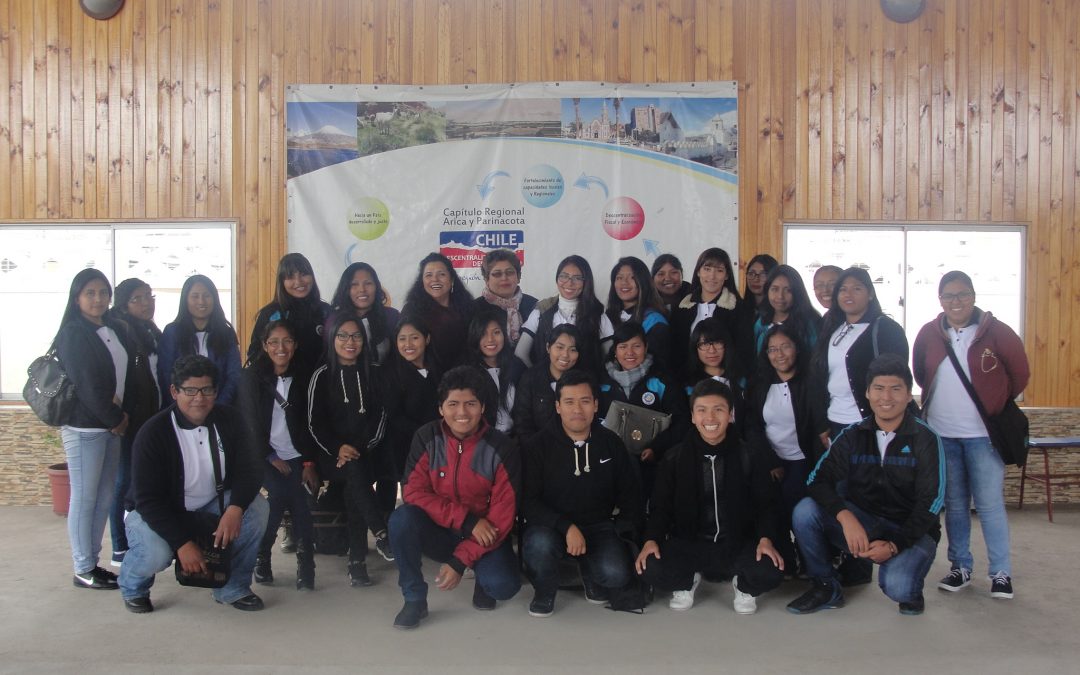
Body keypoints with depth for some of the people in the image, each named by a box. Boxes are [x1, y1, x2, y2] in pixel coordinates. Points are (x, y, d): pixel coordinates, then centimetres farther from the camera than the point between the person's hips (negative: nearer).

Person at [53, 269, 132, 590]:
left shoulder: (116, 330, 11)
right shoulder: (73, 335, -10)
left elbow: (127, 374, 11)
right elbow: (87, 385, -15)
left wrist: (122, 414, -4)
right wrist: (115, 419, -8)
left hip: (112, 425, 7)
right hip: (84, 427, -7)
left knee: (105, 498, 11)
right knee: (84, 499, 0)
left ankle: (92, 562, 21)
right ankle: (83, 570, 9)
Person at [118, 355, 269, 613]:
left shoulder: (229, 420, -10)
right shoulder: (153, 433, -21)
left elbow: (248, 471, -11)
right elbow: (147, 499, -22)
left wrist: (235, 508, -33)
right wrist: (183, 543, -30)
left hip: (212, 505, 4)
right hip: (159, 512, -4)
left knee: (256, 508, -22)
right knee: (156, 554, -33)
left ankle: (232, 588, -4)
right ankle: (133, 587, 7)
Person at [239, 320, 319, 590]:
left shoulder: (303, 377, 7)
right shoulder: (251, 377, 1)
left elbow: (309, 423, 5)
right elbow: (250, 422, -2)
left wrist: (310, 462, -3)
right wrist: (269, 457, -7)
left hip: (297, 457, 2)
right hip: (265, 457, -2)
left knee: (302, 509, -18)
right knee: (275, 501, -23)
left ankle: (306, 567, -8)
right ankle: (261, 559, -2)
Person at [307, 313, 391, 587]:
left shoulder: (373, 373, 9)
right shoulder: (322, 375, 6)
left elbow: (380, 415, 5)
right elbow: (315, 423, 2)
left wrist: (361, 448, -8)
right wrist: (338, 449, -12)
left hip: (365, 452, 2)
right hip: (335, 453, -2)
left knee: (354, 486, -21)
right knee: (355, 471, -30)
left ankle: (357, 560, -17)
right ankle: (382, 535, -28)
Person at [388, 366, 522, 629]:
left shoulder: (501, 448, -15)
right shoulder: (426, 437, -10)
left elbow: (502, 516, -14)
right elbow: (413, 491, -14)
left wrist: (460, 561, -21)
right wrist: (467, 520, -24)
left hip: (484, 537, -1)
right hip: (438, 531, 1)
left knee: (503, 586, -28)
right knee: (402, 518, -29)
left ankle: (483, 574, 11)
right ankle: (414, 599, -10)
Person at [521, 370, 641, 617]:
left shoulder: (611, 443, 3)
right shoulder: (538, 446, -7)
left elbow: (630, 494, 13)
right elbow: (528, 501, -13)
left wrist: (628, 532, 0)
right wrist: (566, 527, -26)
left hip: (598, 526, 2)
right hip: (551, 525, -2)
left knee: (616, 575, -26)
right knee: (539, 544, -36)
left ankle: (591, 576, 13)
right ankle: (544, 592, -1)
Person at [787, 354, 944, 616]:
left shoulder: (925, 439, -9)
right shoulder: (853, 435, -1)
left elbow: (930, 503, -13)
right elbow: (817, 481, -10)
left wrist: (895, 545, -25)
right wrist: (845, 517, -29)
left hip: (911, 531, -3)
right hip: (861, 523, 3)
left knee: (897, 586, -33)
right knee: (805, 511, -22)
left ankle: (908, 588, 7)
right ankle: (826, 587, -1)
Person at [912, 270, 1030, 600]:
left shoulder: (995, 332, -7)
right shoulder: (929, 334, 2)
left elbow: (1020, 374, 2)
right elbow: (920, 375, 16)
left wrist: (997, 405, 10)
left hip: (983, 434, -3)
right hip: (941, 434, 3)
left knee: (990, 504, -2)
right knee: (954, 504, 11)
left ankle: (1001, 572, 8)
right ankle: (960, 566, 22)